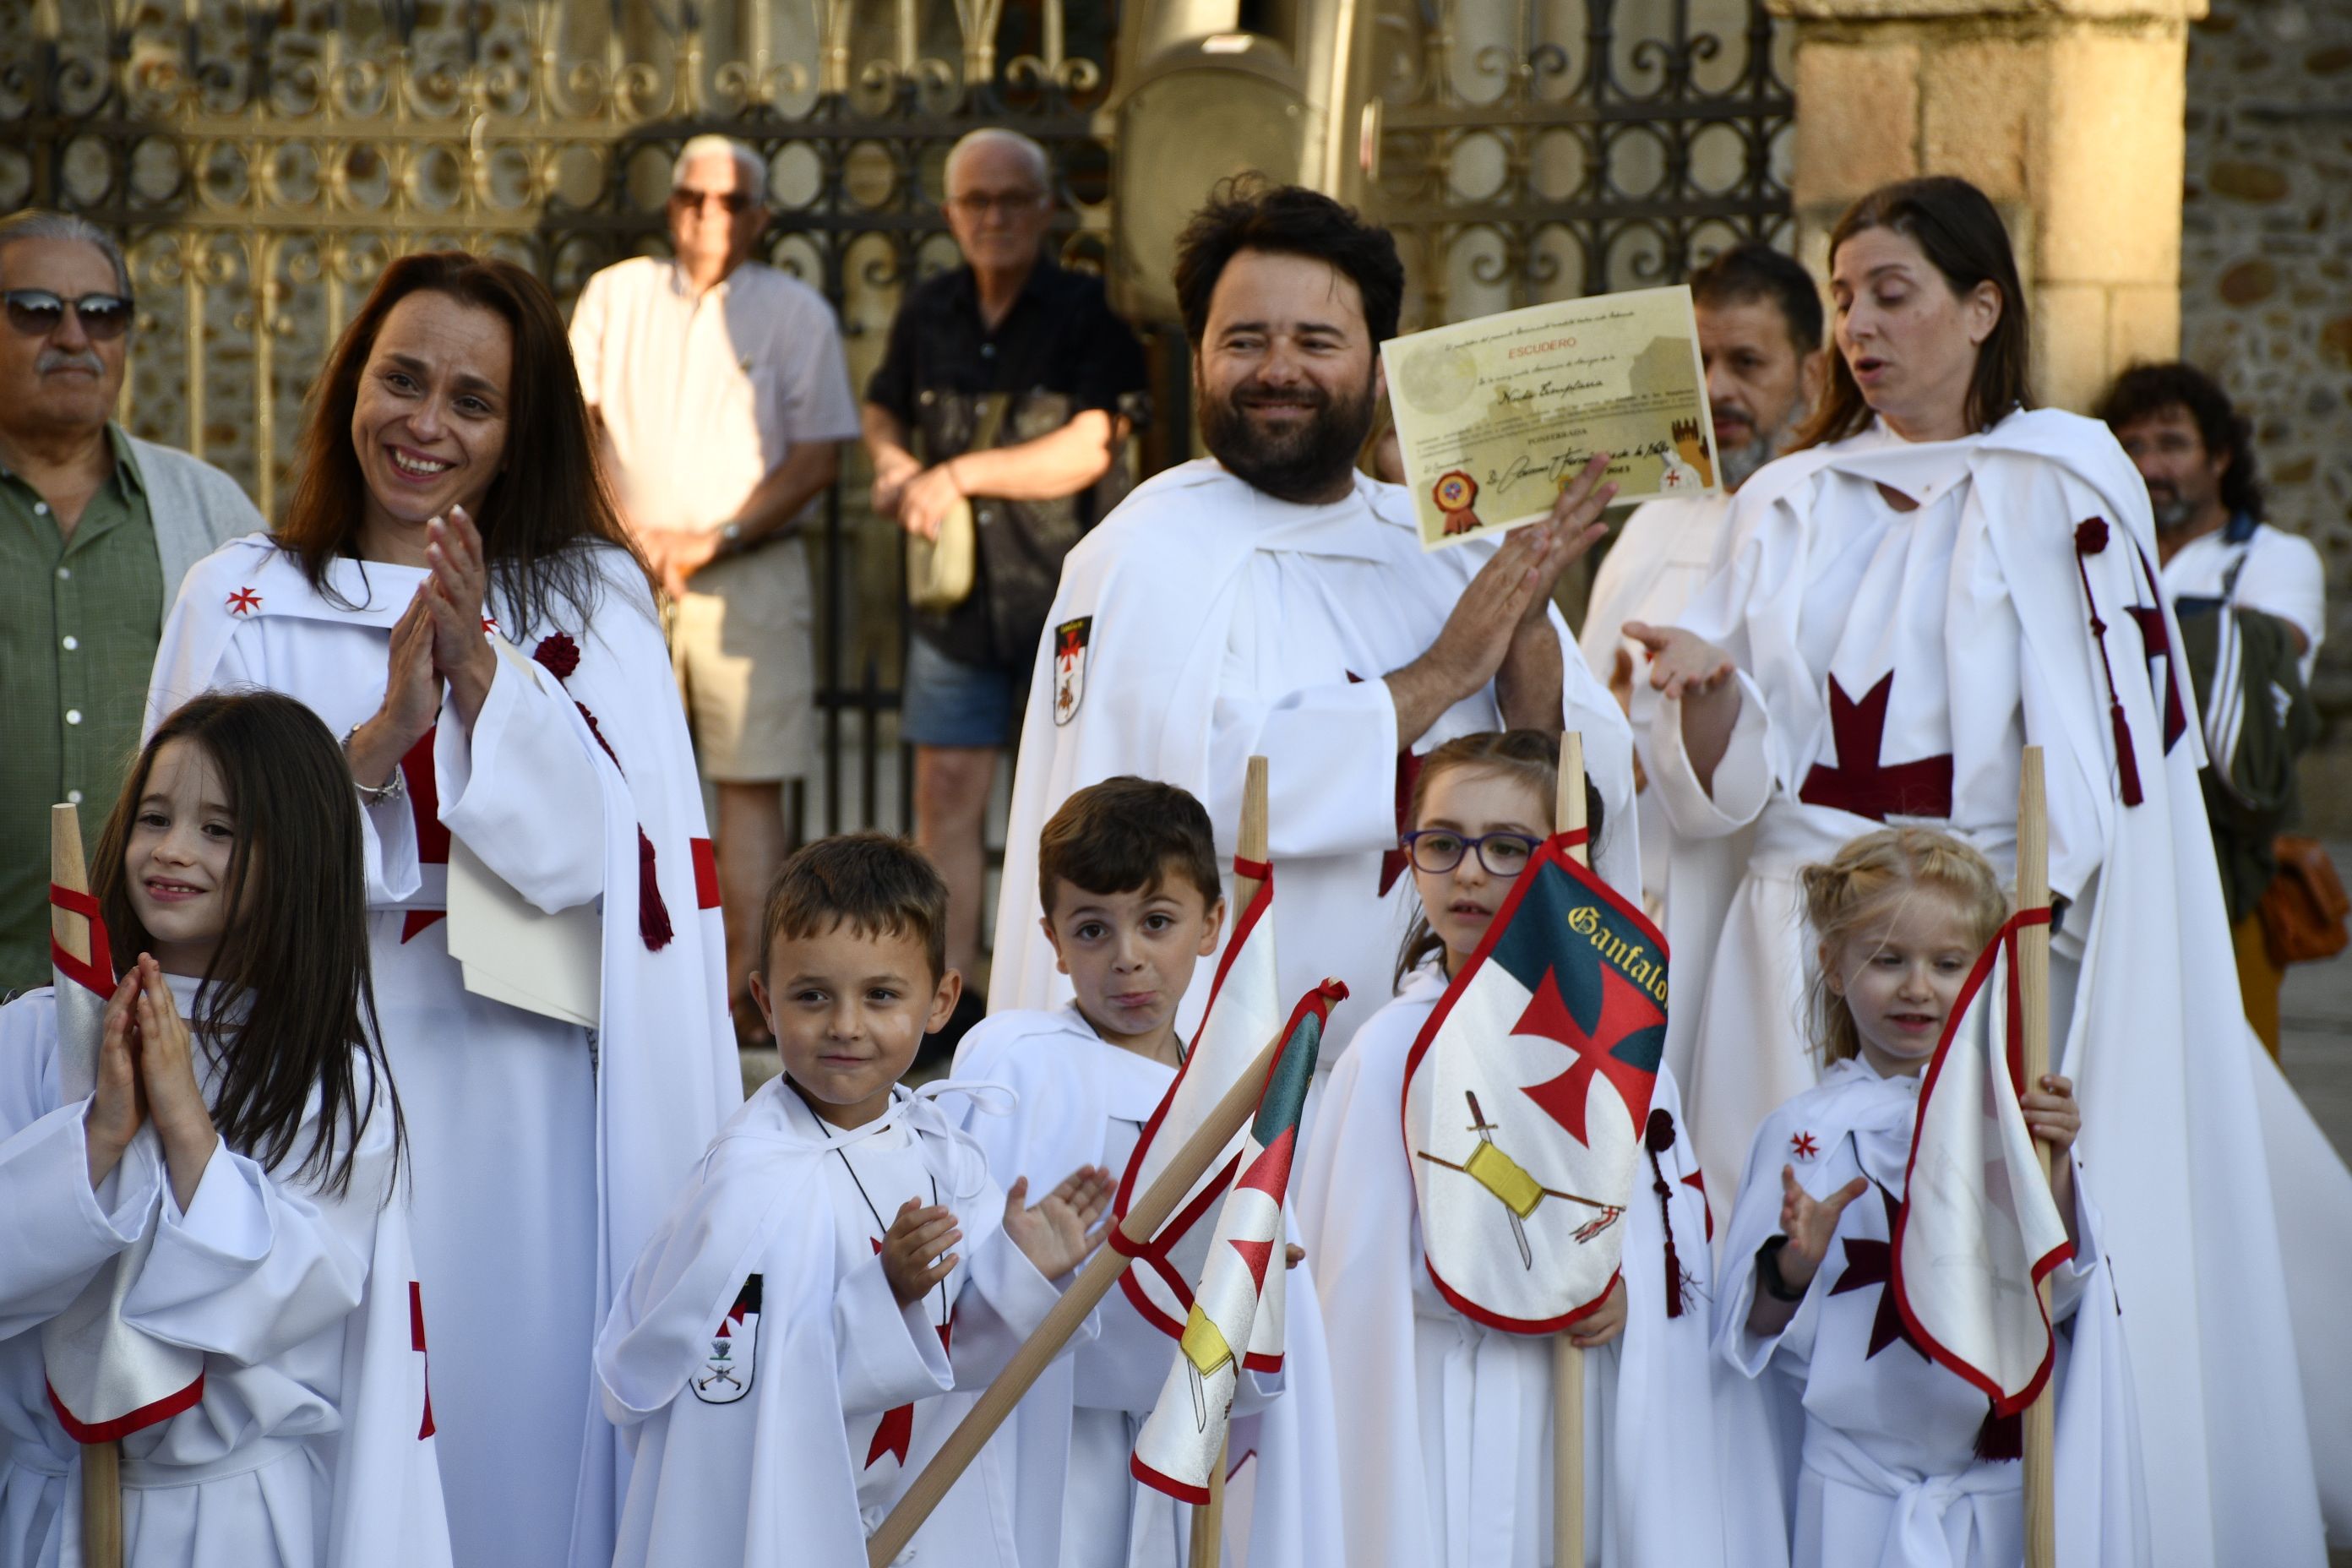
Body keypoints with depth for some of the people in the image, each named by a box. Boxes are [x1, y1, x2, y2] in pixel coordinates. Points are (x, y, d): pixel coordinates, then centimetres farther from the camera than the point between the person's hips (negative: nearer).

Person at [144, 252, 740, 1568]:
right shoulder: (245, 605, 5)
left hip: (532, 1101, 0)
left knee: (523, 1424, 4)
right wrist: (374, 745, -17)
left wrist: (488, 679, -16)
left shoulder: (593, 599, 7)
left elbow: (621, 850, -5)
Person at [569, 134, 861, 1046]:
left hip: (751, 572, -2)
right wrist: (623, 533, -7)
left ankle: (743, 986, -5)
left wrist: (715, 538, -10)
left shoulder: (795, 312, 4)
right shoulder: (615, 296, 11)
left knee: (751, 781, -6)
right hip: (627, 574, 2)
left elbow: (818, 457, -1)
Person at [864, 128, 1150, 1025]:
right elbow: (883, 407, 26)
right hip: (957, 596, 4)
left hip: (1064, 591, -4)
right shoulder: (928, 314, 9)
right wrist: (892, 460, 3)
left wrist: (959, 474, -16)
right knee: (946, 789, 1)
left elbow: (1090, 447, -16)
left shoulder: (1087, 314, -6)